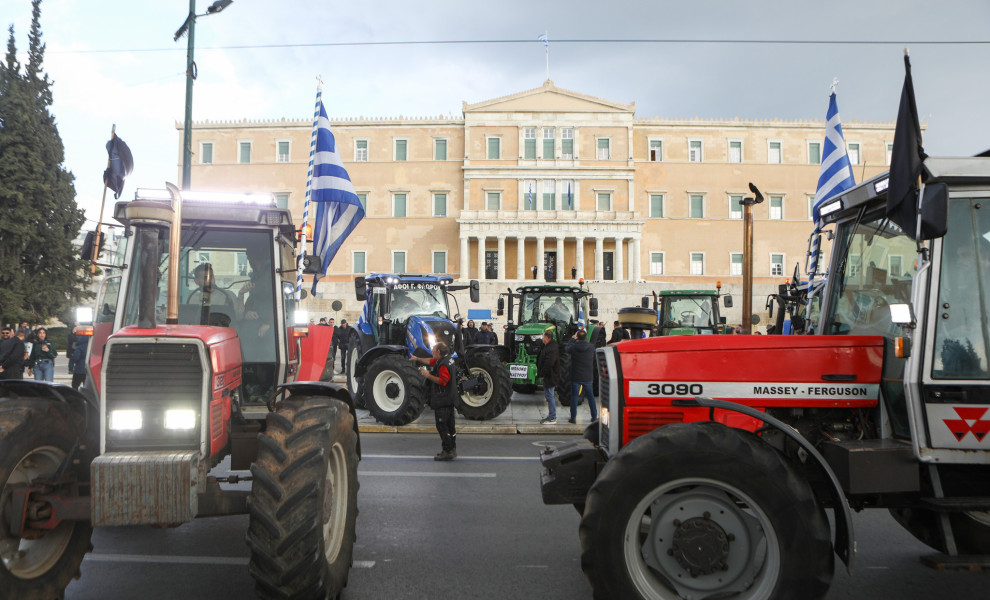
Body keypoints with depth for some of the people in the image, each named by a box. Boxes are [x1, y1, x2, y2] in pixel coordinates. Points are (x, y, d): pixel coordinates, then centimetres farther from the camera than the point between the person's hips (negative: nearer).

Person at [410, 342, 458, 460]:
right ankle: (452, 450, 21)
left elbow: (443, 381, -27)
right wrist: (417, 359, 37)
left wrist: (428, 375, -20)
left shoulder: (443, 364, -20)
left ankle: (447, 451, -6)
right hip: (449, 400, 10)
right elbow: (430, 361, 27)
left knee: (442, 426, -6)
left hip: (442, 400, -10)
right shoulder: (448, 358, 12)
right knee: (449, 425, 14)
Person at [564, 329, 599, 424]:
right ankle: (594, 416, 21)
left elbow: (566, 349, 7)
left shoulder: (574, 347, -13)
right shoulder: (591, 346, -6)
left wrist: (572, 339, 16)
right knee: (590, 396, 14)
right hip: (588, 377, 2)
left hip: (576, 377, -2)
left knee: (574, 396, 5)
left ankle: (573, 418, 5)